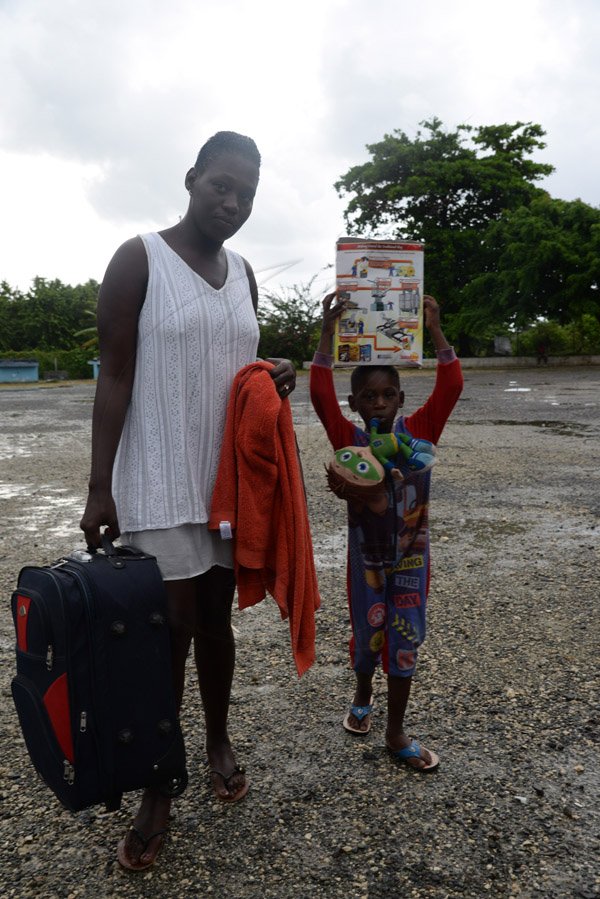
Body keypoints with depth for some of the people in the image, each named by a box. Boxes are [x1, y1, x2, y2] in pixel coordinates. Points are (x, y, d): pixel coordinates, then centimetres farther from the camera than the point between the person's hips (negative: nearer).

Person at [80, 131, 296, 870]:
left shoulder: (242, 273, 10)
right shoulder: (138, 260, -8)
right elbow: (114, 376, -10)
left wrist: (273, 378, -4)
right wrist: (100, 487, -13)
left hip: (228, 479, 5)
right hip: (158, 484, -5)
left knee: (216, 620, 16)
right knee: (169, 635, 1)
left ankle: (219, 742, 37)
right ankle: (156, 794, 20)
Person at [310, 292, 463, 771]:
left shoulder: (419, 431, -8)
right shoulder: (349, 439, -11)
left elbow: (450, 386, -17)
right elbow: (321, 393, -23)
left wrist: (434, 329, -24)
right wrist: (328, 331, -28)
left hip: (411, 556, 1)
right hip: (366, 556, 0)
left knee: (404, 641, 8)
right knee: (367, 635, 16)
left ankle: (396, 732, 25)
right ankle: (363, 697, 45)